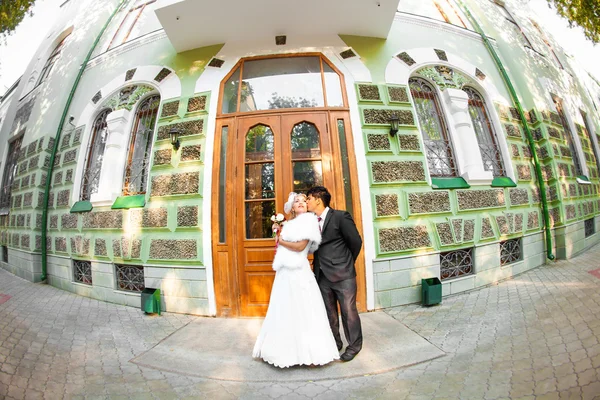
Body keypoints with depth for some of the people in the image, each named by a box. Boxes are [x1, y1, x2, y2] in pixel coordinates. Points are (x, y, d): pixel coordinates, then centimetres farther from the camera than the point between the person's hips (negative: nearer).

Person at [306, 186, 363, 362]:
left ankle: (354, 346, 28)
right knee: (329, 312, 17)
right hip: (322, 275, 6)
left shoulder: (341, 216, -11)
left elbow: (356, 241, -4)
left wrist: (346, 263, 5)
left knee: (348, 311, 7)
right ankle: (334, 343, 36)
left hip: (342, 274, -5)